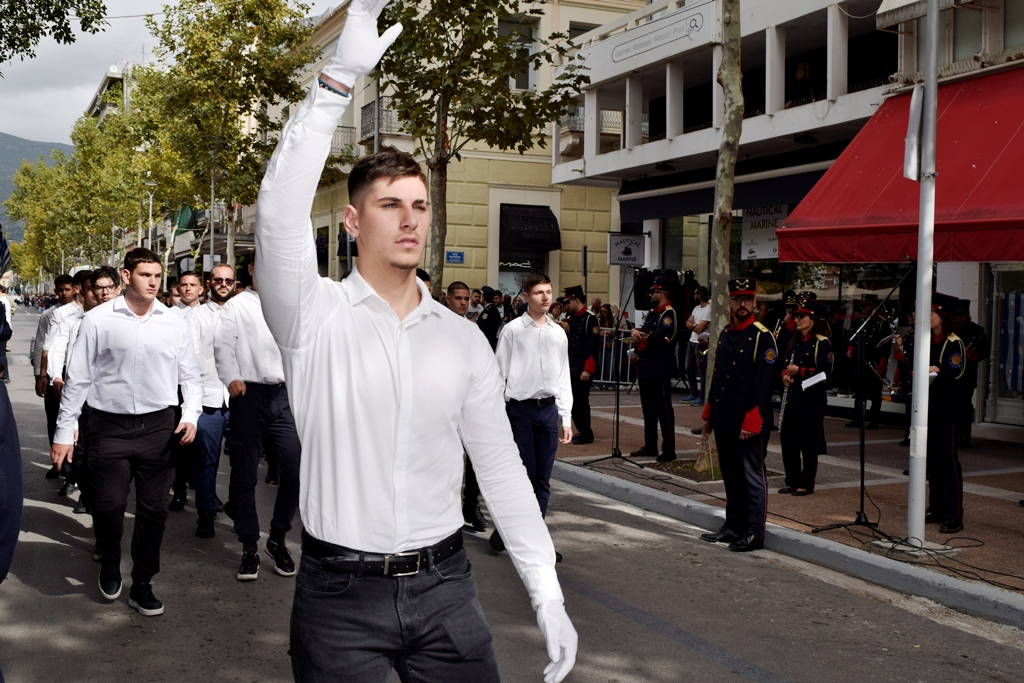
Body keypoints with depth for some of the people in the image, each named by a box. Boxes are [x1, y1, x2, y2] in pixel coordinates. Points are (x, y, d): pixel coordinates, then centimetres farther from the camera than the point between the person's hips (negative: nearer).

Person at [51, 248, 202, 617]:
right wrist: (64, 432, 2)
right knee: (108, 505, -3)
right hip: (110, 426, -2)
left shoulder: (174, 323, 5)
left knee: (154, 509, 6)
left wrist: (191, 414, -3)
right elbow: (78, 379, 2)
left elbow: (190, 375, 12)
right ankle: (109, 566, 29)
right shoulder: (98, 320, -1)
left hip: (159, 426, 2)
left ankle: (142, 586, 23)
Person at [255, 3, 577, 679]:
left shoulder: (464, 339, 4)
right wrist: (339, 77, -30)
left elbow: (501, 467, 5)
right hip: (339, 593, -2)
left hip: (444, 585, 3)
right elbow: (280, 211, -23)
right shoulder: (315, 314, -5)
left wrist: (547, 592, 1)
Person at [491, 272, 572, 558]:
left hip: (549, 408, 4)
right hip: (520, 408, -4)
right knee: (524, 474, -4)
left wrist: (566, 418, 11)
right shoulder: (513, 330, -3)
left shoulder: (558, 333, 10)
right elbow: (499, 374, -3)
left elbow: (563, 377, 14)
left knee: (543, 480, 7)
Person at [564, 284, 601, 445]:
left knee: (581, 401, -5)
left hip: (583, 369, -8)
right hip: (571, 368, 8)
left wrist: (588, 370, -20)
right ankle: (581, 431, 21)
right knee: (572, 401, 9)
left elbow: (593, 347, -16)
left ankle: (586, 434, 5)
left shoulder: (590, 319, -11)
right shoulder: (572, 319, 14)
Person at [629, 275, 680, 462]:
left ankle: (669, 449, 0)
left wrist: (639, 337, -8)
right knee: (648, 410, 14)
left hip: (660, 370, -9)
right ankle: (650, 446, 22)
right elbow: (643, 334, 10)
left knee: (664, 410, -5)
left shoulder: (669, 314, -12)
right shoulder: (653, 314, 18)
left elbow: (656, 338, -23)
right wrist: (635, 332, -13)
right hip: (646, 369, 9)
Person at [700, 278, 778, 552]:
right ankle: (733, 526, 25)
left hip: (749, 422, -7)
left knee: (753, 477, -1)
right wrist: (709, 414, 16)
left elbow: (764, 384, -15)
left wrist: (751, 422, -19)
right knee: (731, 476, 15)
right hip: (724, 420, 7)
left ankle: (755, 533, 6)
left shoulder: (763, 337, -9)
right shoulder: (725, 334, 13)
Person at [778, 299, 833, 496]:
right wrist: (785, 375, -2)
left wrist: (800, 371, -21)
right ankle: (792, 481, 18)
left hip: (811, 400, -7)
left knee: (809, 443, 1)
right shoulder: (794, 341, 13)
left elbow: (825, 373, -13)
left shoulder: (821, 343, -8)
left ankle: (806, 484, 10)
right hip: (791, 397, 7)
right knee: (788, 441, 7)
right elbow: (785, 364, 20)